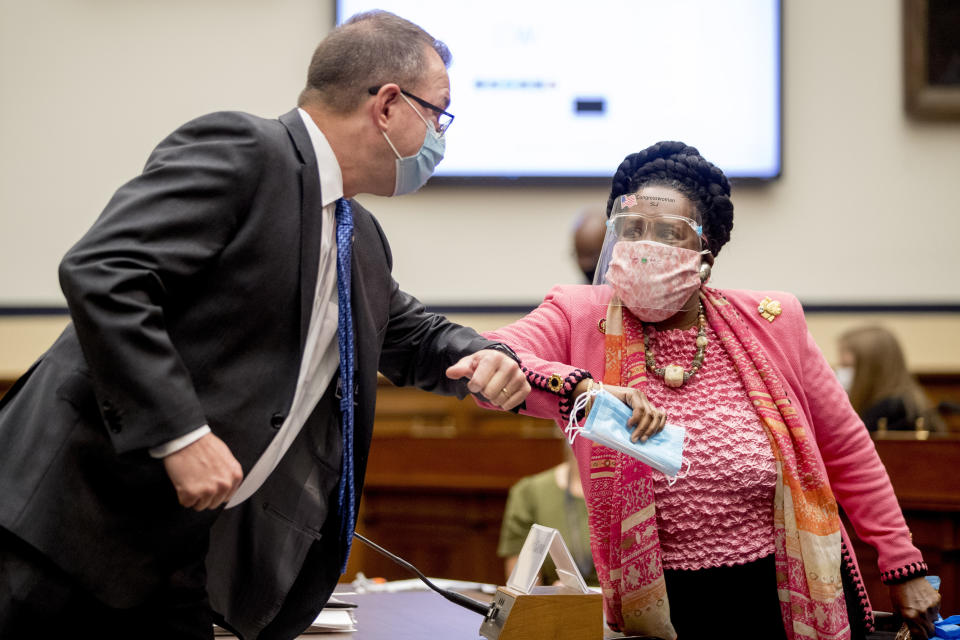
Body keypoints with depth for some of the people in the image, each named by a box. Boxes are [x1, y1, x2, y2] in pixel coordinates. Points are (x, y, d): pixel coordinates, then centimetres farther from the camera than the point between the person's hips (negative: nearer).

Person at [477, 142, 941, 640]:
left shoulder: (771, 322, -1)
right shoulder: (580, 319, -7)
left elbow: (845, 448, 8)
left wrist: (904, 568, 8)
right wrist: (580, 389, -42)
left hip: (799, 595, 1)